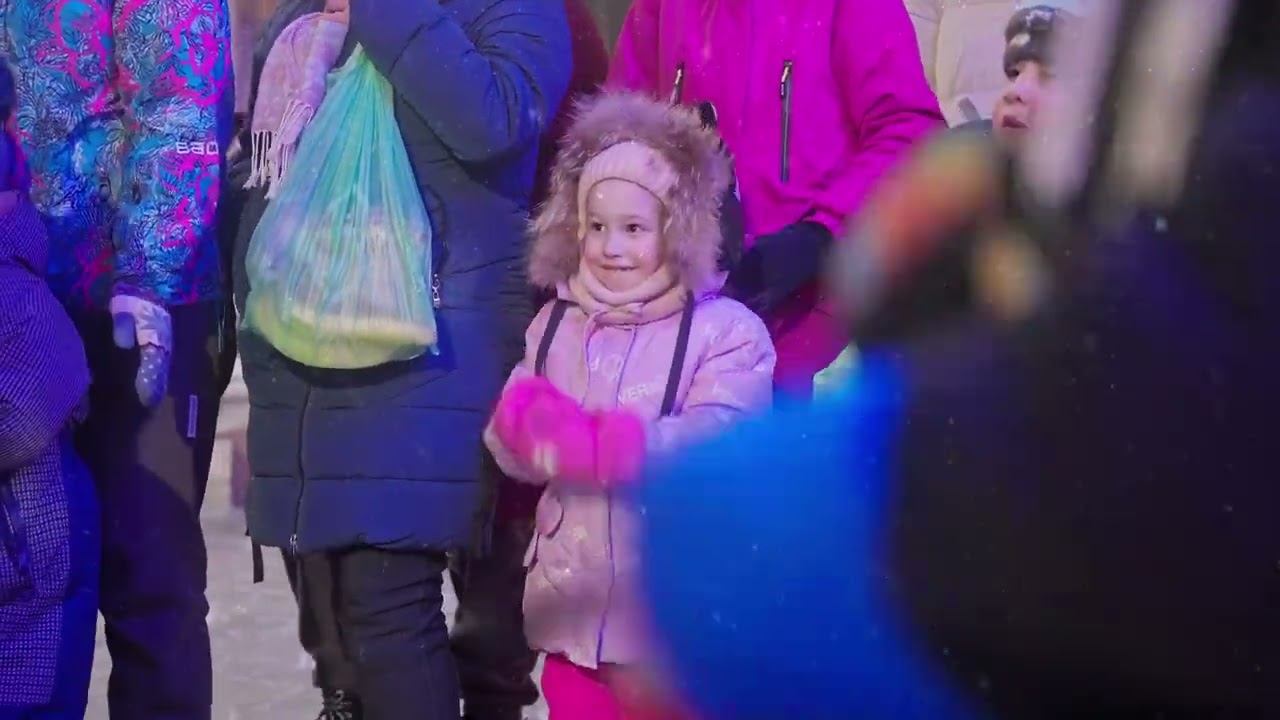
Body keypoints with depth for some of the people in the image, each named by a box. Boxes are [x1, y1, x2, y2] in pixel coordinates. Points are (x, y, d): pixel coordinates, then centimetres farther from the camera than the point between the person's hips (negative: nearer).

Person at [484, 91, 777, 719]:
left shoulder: (726, 330, -8)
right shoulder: (554, 325, 8)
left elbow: (719, 443, -20)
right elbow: (510, 442, 2)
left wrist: (597, 442, -27)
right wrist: (529, 421, -23)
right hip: (572, 605, 4)